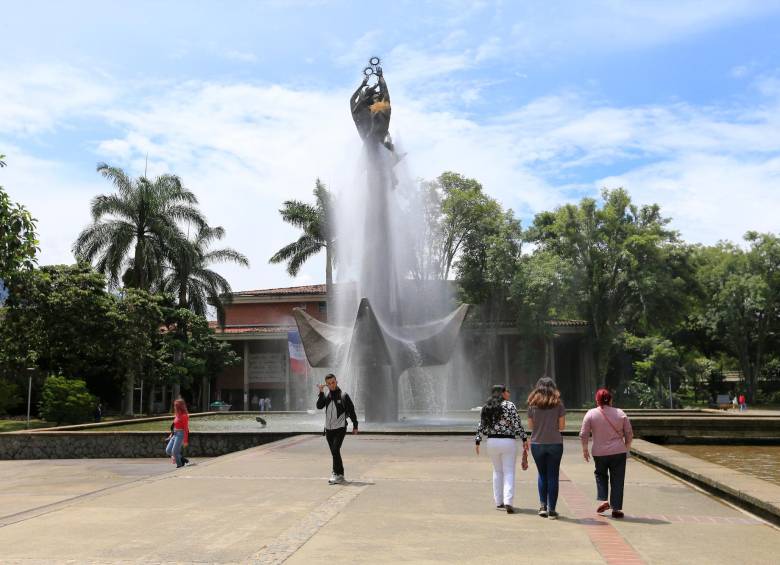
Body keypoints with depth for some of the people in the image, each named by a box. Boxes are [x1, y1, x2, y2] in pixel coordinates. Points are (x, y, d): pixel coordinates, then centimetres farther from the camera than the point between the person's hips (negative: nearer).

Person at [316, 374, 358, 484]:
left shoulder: (344, 396, -4)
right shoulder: (326, 396, 8)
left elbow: (351, 411, 1)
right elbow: (319, 406, -7)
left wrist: (355, 425, 1)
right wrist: (321, 393, -14)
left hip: (340, 428, -5)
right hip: (328, 429, 5)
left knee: (335, 450, -18)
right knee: (334, 453, 9)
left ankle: (336, 474, -12)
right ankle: (340, 475, 17)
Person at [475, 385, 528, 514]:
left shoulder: (486, 407, 7)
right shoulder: (509, 405, -7)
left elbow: (480, 427, 7)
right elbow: (517, 424, -10)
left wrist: (478, 441, 13)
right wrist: (524, 439, -5)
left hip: (492, 442, 4)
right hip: (508, 442, -4)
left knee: (497, 471, 17)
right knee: (509, 472, -1)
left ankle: (499, 502, 18)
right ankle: (508, 502, -12)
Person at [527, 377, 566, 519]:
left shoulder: (532, 404, -1)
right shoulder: (558, 404, -4)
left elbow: (531, 425, 1)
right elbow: (562, 426, -3)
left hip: (537, 443, 1)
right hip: (555, 443, -1)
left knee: (542, 474, 16)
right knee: (553, 476, 6)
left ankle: (543, 506, 9)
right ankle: (551, 510, 6)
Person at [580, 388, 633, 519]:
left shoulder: (591, 414, -4)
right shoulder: (620, 413, 0)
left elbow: (584, 434, -5)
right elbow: (629, 434, 3)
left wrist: (585, 450, 7)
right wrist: (627, 449, 16)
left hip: (599, 453, 0)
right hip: (619, 452, 0)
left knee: (601, 475, 22)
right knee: (617, 480, 7)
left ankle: (603, 500, 9)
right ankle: (616, 509, 9)